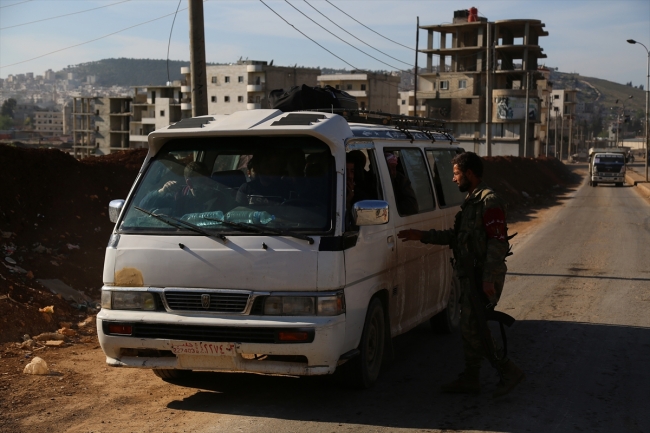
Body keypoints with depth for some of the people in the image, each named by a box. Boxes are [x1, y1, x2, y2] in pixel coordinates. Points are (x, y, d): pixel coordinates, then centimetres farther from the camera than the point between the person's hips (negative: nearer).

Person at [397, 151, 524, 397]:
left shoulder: (489, 201, -14)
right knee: (471, 328, 12)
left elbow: (497, 242, -20)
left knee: (471, 328, -10)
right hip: (471, 275, 10)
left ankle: (509, 372, -2)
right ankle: (470, 379, 19)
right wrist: (422, 236, 18)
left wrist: (488, 279, -25)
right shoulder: (471, 201, 17)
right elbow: (456, 236, 24)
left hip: (485, 277, -10)